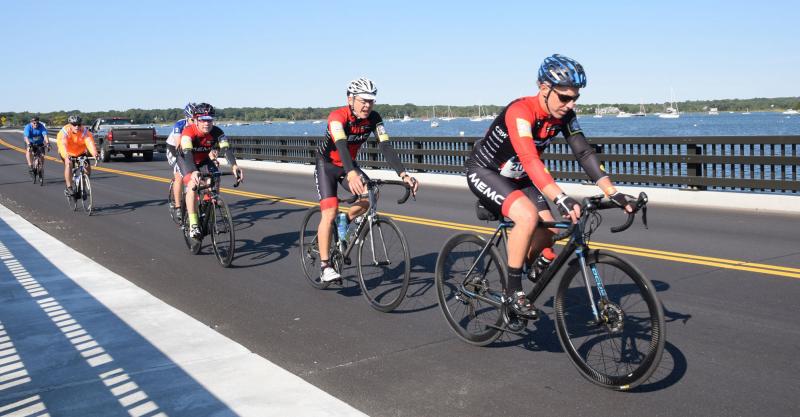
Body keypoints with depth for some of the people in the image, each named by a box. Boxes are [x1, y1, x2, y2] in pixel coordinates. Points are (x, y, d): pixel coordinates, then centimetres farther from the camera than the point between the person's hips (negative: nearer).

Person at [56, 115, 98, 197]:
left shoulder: (85, 131, -22)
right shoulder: (64, 131, -26)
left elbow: (90, 143, -37)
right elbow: (62, 144, -41)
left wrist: (94, 154, -56)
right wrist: (66, 156, -60)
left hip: (80, 152, 3)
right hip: (67, 153, -2)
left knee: (88, 169, -12)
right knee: (68, 164, -30)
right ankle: (69, 188, -22)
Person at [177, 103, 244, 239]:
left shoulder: (217, 132, -26)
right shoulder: (188, 132, -35)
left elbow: (226, 149, -39)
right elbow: (187, 153, -47)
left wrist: (234, 165, -59)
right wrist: (193, 172, -65)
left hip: (204, 159, 4)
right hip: (186, 159, -4)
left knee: (215, 181, -19)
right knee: (192, 183, -28)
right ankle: (193, 224, -30)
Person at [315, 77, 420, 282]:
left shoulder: (373, 118, -16)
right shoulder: (337, 116, -30)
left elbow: (386, 146, -25)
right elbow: (341, 145, -46)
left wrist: (403, 174, -40)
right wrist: (351, 175, -64)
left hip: (349, 165, 5)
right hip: (327, 165, -5)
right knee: (330, 212, -18)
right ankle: (325, 266, -11)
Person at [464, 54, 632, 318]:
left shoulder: (564, 116, -11)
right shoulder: (520, 111, -33)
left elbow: (584, 153, -13)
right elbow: (530, 159, -46)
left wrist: (613, 193, -24)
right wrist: (561, 199, -58)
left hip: (518, 178, 7)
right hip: (484, 173, -7)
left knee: (546, 234, -7)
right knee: (528, 216, -31)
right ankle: (513, 290, -15)